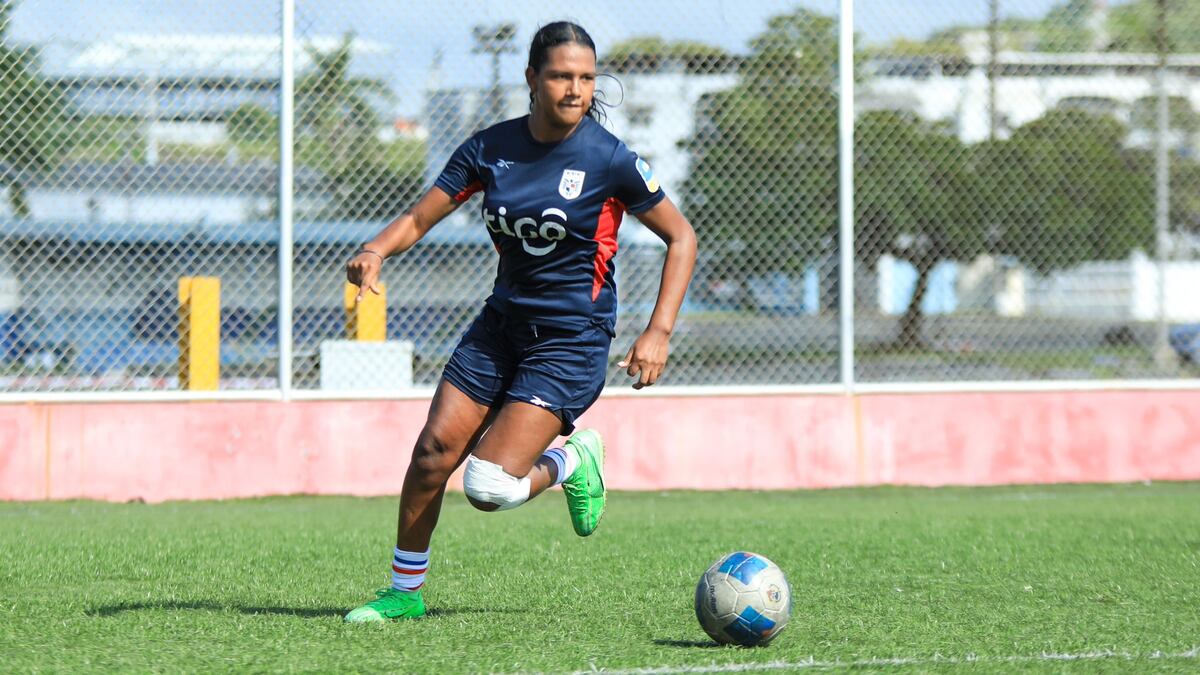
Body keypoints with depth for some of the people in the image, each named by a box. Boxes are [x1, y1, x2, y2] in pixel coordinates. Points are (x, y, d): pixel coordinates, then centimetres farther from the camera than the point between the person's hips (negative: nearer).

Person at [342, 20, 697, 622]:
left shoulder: (608, 159, -12)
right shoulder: (492, 148, -1)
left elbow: (681, 238, -3)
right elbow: (420, 218, 2)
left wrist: (658, 333, -12)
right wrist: (377, 250, -20)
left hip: (572, 340, -5)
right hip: (502, 323, 5)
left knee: (489, 488, -16)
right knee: (434, 450, -5)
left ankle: (573, 462, 16)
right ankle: (404, 591, 13)